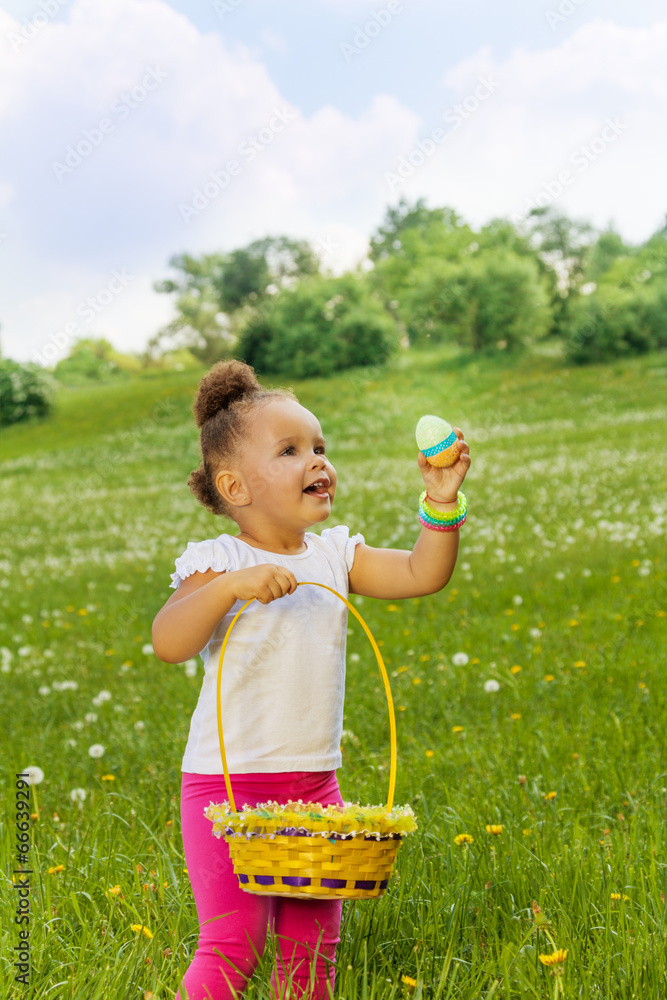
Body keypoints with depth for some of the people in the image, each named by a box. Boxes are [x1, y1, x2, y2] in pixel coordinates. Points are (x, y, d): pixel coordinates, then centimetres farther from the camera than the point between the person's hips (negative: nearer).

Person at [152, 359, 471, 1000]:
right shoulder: (216, 561, -11)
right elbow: (167, 643, -25)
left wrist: (442, 502, -12)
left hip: (315, 786, 6)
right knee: (233, 941, -6)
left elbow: (420, 575, 0)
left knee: (311, 946, 13)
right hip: (229, 780, -5)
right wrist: (231, 584, -37)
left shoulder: (335, 554, 6)